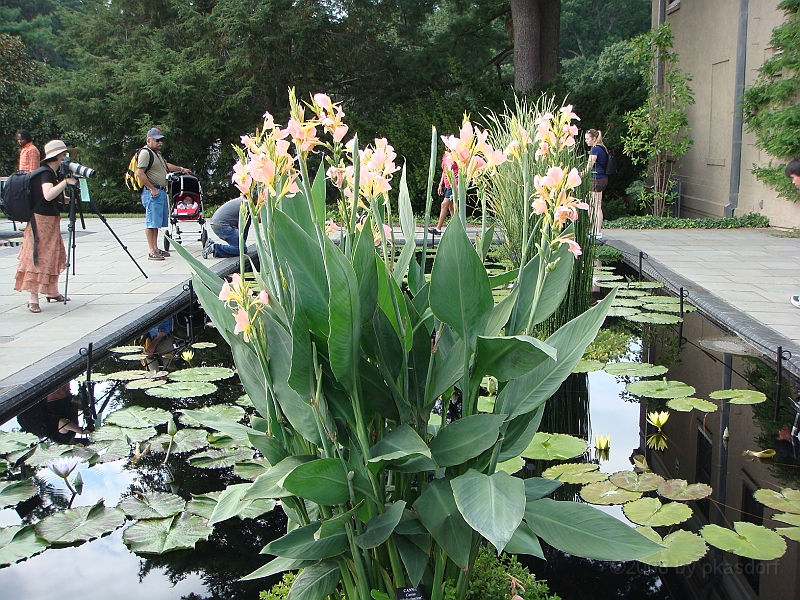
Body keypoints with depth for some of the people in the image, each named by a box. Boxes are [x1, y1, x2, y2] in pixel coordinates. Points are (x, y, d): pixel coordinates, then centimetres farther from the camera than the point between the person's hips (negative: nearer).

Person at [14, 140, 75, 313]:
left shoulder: (53, 173, 11)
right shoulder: (46, 173, -17)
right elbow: (48, 195, -34)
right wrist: (66, 182, -26)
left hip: (51, 221, 10)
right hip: (41, 221, -10)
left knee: (54, 255, 15)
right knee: (39, 258, -8)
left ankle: (52, 291, 26)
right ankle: (33, 298, -4)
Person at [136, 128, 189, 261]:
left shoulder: (157, 154, 22)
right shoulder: (146, 153, -10)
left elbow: (166, 165, 41)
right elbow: (140, 173, -18)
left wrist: (181, 169, 50)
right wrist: (152, 189, -18)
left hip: (161, 192, 10)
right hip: (152, 192, -10)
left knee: (157, 222, 11)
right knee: (152, 222, -9)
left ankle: (155, 248, 16)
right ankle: (151, 251, -9)